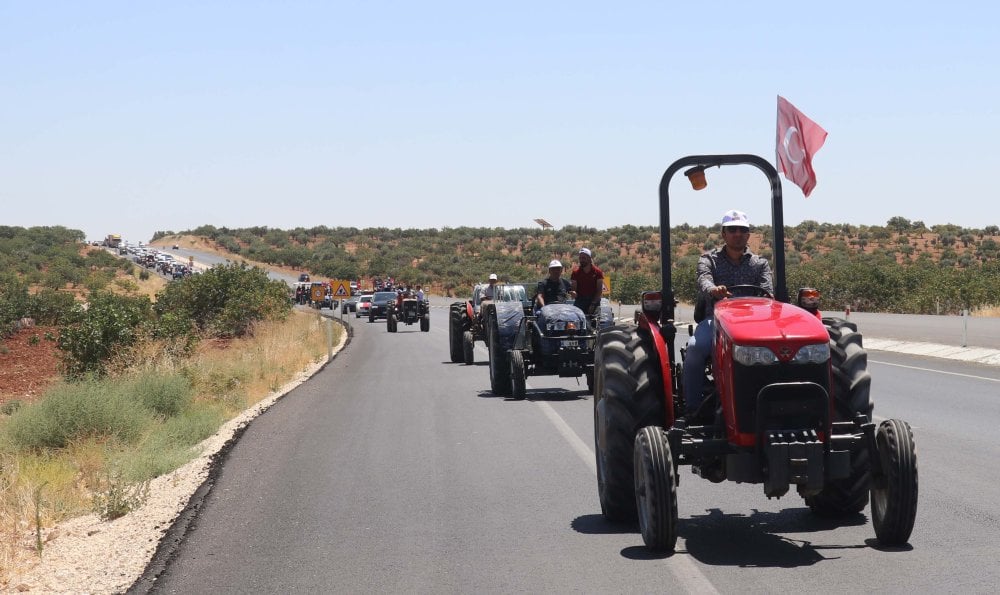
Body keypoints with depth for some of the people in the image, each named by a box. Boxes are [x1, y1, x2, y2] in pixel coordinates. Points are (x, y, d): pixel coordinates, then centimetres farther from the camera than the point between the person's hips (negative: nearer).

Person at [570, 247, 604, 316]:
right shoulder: (575, 272, 6)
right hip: (580, 301, 1)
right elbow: (573, 288, 1)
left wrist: (593, 304, -10)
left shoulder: (597, 272, 2)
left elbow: (599, 290, -1)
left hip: (594, 300, 0)